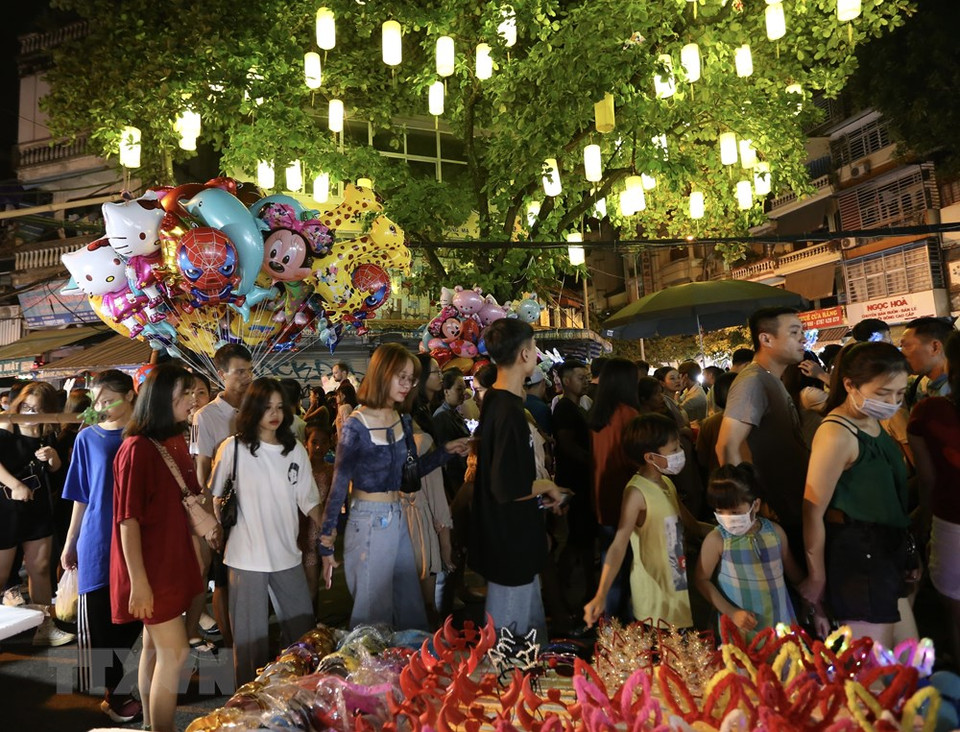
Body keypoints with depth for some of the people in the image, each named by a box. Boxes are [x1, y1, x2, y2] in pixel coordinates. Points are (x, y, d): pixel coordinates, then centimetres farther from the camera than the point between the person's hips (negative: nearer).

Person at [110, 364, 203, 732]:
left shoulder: (176, 442, 5)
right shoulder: (137, 449, -19)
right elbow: (128, 519, -19)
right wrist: (138, 581, -19)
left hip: (173, 560, 8)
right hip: (150, 567, -8)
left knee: (156, 647, 17)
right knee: (174, 653, -4)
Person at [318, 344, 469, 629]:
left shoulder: (403, 421, 3)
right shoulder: (356, 426, -15)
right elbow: (338, 486, -12)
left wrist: (446, 450, 1)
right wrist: (326, 544, -9)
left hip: (398, 519, 7)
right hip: (368, 523, -6)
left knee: (412, 610, 16)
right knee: (374, 612, 8)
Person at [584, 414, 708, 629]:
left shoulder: (667, 484, 5)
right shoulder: (637, 492, -20)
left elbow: (692, 525, 19)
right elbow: (619, 545, -26)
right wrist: (601, 595, -32)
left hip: (678, 585, 8)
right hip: (655, 595, -8)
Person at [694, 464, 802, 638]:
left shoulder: (775, 532, -4)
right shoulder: (716, 540, -15)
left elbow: (793, 573, 11)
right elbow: (702, 579, -7)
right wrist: (731, 613, -12)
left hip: (781, 621, 3)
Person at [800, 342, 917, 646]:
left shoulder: (872, 421, 5)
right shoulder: (837, 434, -24)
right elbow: (813, 512, -21)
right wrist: (817, 579, -12)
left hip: (885, 552, 9)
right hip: (856, 557, -9)